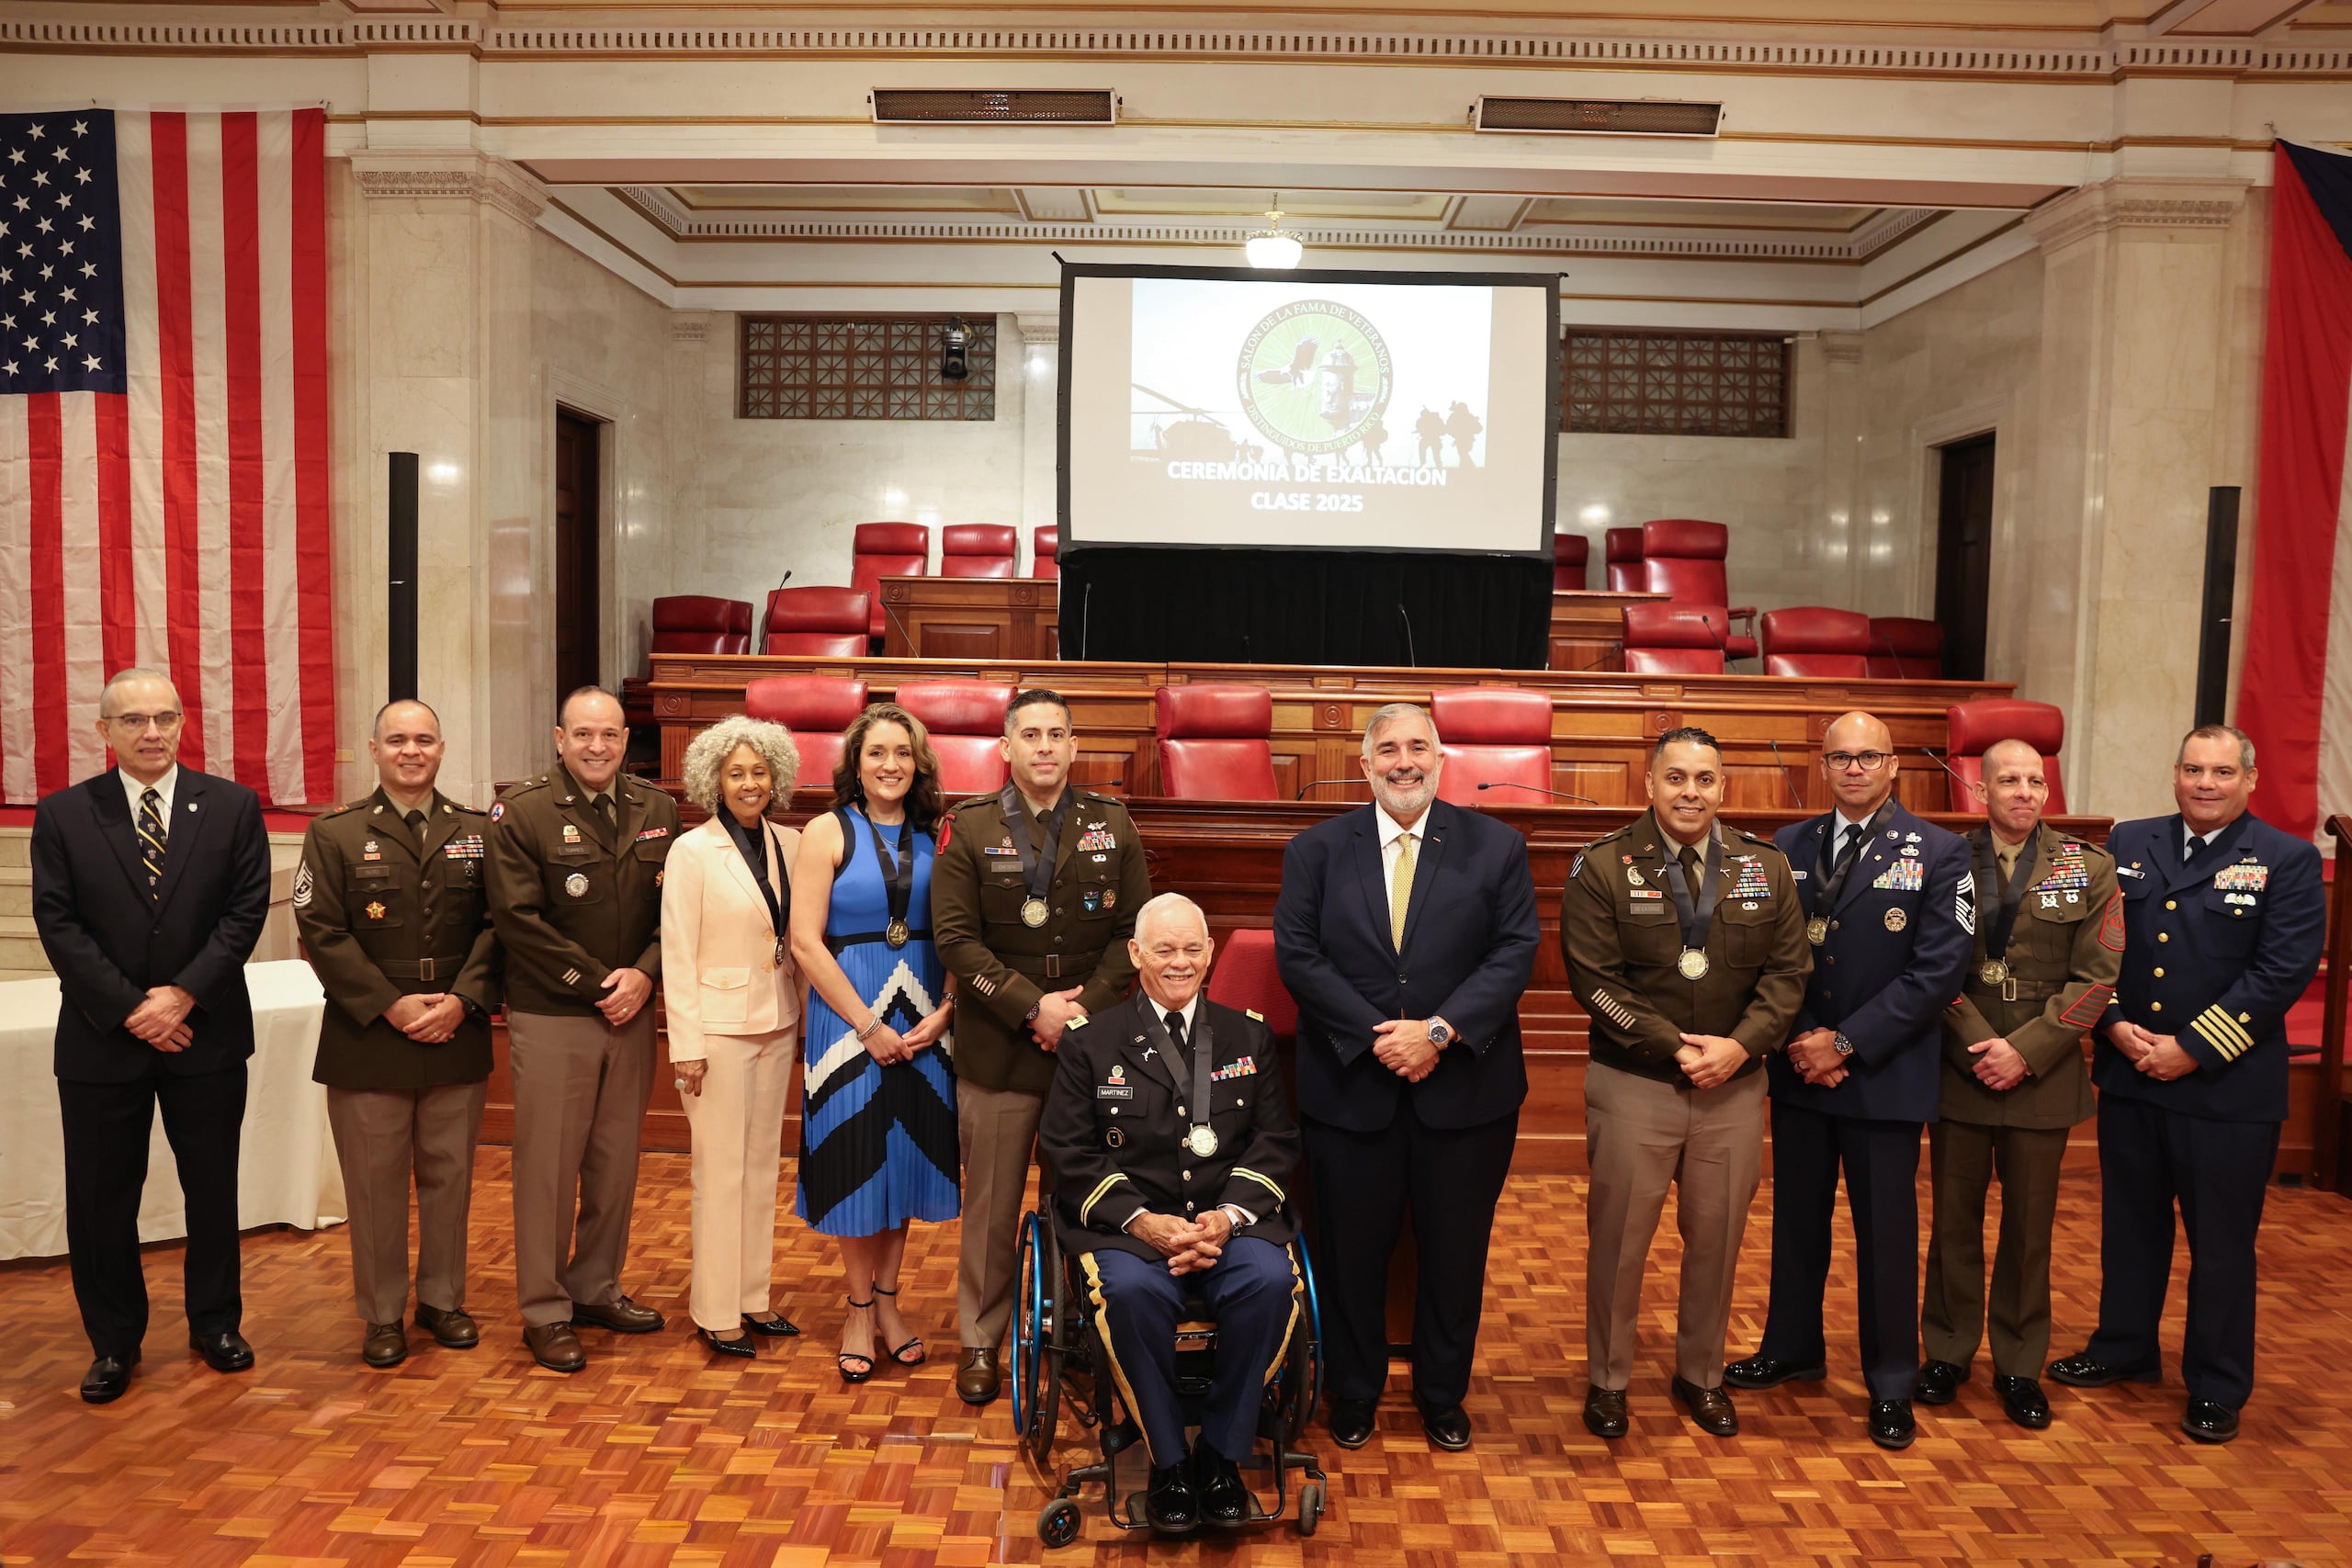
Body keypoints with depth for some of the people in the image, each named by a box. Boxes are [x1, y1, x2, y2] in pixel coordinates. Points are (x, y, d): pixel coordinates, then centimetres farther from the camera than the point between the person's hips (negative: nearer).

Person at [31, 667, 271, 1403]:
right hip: (101, 1039, 0)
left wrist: (183, 994, -15)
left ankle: (216, 1324, 29)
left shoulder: (232, 806, 0)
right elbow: (59, 926, -5)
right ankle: (113, 1342, 26)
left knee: (214, 1189, 12)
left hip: (207, 1033, 0)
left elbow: (246, 911, -5)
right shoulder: (64, 815, 0)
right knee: (101, 1199, 9)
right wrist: (130, 1009, -14)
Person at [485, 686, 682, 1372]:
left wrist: (645, 974, -11)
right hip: (550, 1019, -4)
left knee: (616, 1162, 13)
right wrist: (598, 985, -13)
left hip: (630, 1014, 5)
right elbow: (519, 921, -12)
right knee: (548, 1168, 3)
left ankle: (597, 1288, 29)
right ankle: (545, 1312, 16)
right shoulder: (521, 812, -7)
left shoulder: (657, 810, 6)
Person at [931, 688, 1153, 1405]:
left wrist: (1087, 1005, -10)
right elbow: (956, 939, -7)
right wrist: (1033, 1007, -14)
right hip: (998, 1048, -1)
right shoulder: (969, 827, -1)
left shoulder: (1112, 824, 5)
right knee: (992, 1206, 7)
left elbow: (1132, 929, 3)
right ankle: (981, 1343, 23)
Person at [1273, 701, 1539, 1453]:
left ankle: (1443, 1396, 32)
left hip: (1464, 1087, 1)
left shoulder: (1496, 846, 2)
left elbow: (1515, 950, -5)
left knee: (1455, 1251, 12)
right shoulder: (1317, 849, 2)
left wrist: (1440, 1031, -17)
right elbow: (1297, 954, -5)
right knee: (1352, 1251, 10)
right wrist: (1375, 1036, -15)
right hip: (1350, 1088, 0)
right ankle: (1353, 1395, 30)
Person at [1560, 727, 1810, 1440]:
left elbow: (1788, 970, 2)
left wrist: (1740, 1045, -13)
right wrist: (1674, 1047, -15)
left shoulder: (1765, 866, 3)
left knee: (1717, 1239, 14)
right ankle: (1607, 1380, 25)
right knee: (1618, 1240, 7)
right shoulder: (1602, 867, -7)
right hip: (1633, 1084, -3)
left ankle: (1701, 1374, 34)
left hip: (1735, 1086, 3)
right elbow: (1594, 980, -11)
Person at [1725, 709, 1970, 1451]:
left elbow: (1937, 971, -12)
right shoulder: (1788, 848, 5)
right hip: (1799, 1069, 4)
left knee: (1886, 1231, 6)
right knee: (1797, 1216, 16)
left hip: (1885, 1076, -3)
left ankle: (1891, 1385, 22)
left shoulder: (1939, 853, -6)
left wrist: (1846, 1043, -15)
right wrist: (1800, 1040, -10)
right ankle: (1793, 1348, 34)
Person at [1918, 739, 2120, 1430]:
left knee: (2030, 1224, 9)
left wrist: (2026, 1050, -13)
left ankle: (2020, 1366, 23)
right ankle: (1947, 1352, 24)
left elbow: (2095, 977, -5)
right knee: (1955, 1218, 10)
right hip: (1960, 1069, 0)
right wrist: (1978, 1047, -12)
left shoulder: (2088, 869, -1)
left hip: (2042, 1074, 0)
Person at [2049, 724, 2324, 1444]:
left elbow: (2283, 970, -13)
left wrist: (2192, 1048, -16)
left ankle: (2217, 1388, 24)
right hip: (2129, 1076, 4)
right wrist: (2115, 1025, -9)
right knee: (2130, 1224, 17)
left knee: (2222, 1243, 8)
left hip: (2229, 1087, -3)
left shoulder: (2287, 861, -5)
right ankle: (2124, 1348, 35)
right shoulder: (2128, 844, 6)